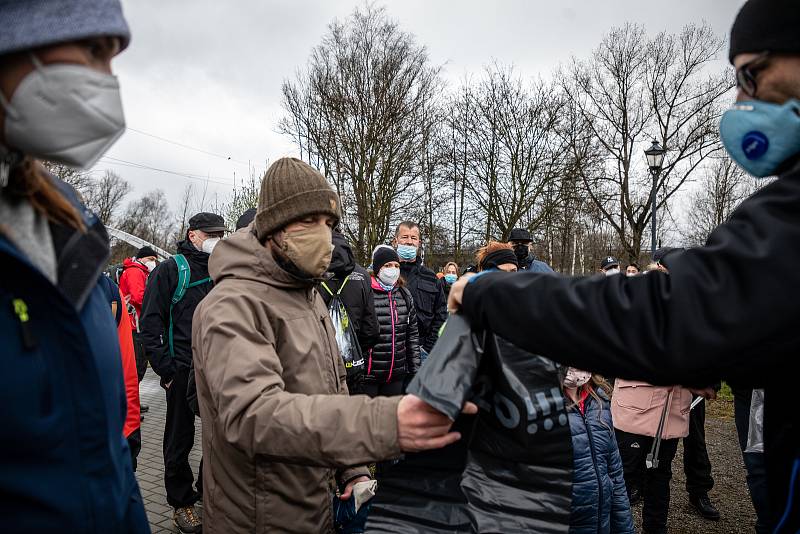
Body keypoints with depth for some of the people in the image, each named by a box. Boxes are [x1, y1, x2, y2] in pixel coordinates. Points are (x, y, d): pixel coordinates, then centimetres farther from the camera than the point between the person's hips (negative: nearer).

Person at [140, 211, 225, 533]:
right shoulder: (171, 270, -4)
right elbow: (150, 322, -8)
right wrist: (166, 369, -12)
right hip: (184, 371, -4)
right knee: (180, 439, 8)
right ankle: (182, 502, 24)